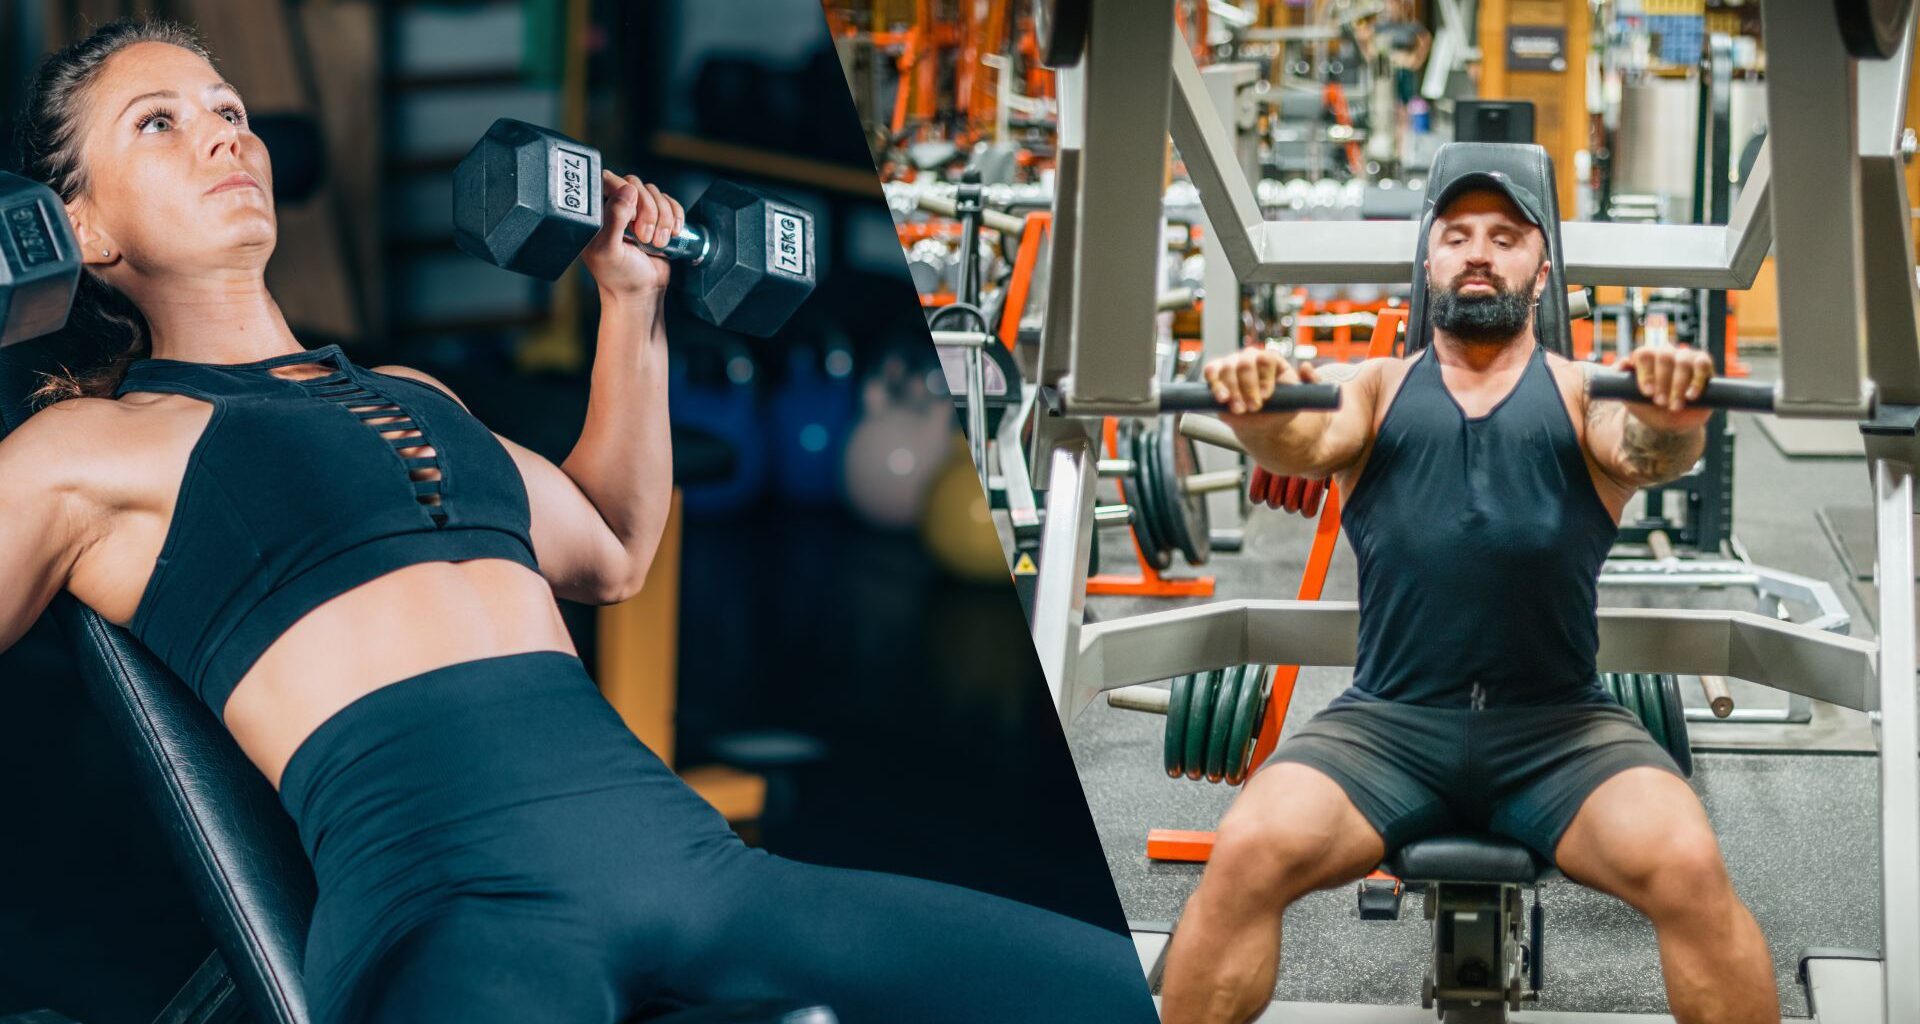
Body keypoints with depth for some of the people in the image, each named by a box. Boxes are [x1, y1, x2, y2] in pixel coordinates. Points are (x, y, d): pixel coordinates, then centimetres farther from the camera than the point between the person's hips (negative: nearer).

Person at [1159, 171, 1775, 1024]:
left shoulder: (1583, 393, 12)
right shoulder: (1379, 388, 14)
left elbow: (1643, 452, -12)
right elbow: (1310, 443, -8)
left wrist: (1674, 417, -37)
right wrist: (1260, 413, -33)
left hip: (1560, 728, 0)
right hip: (1388, 720, 1)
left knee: (1690, 869, -27)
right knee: (1245, 856, -26)